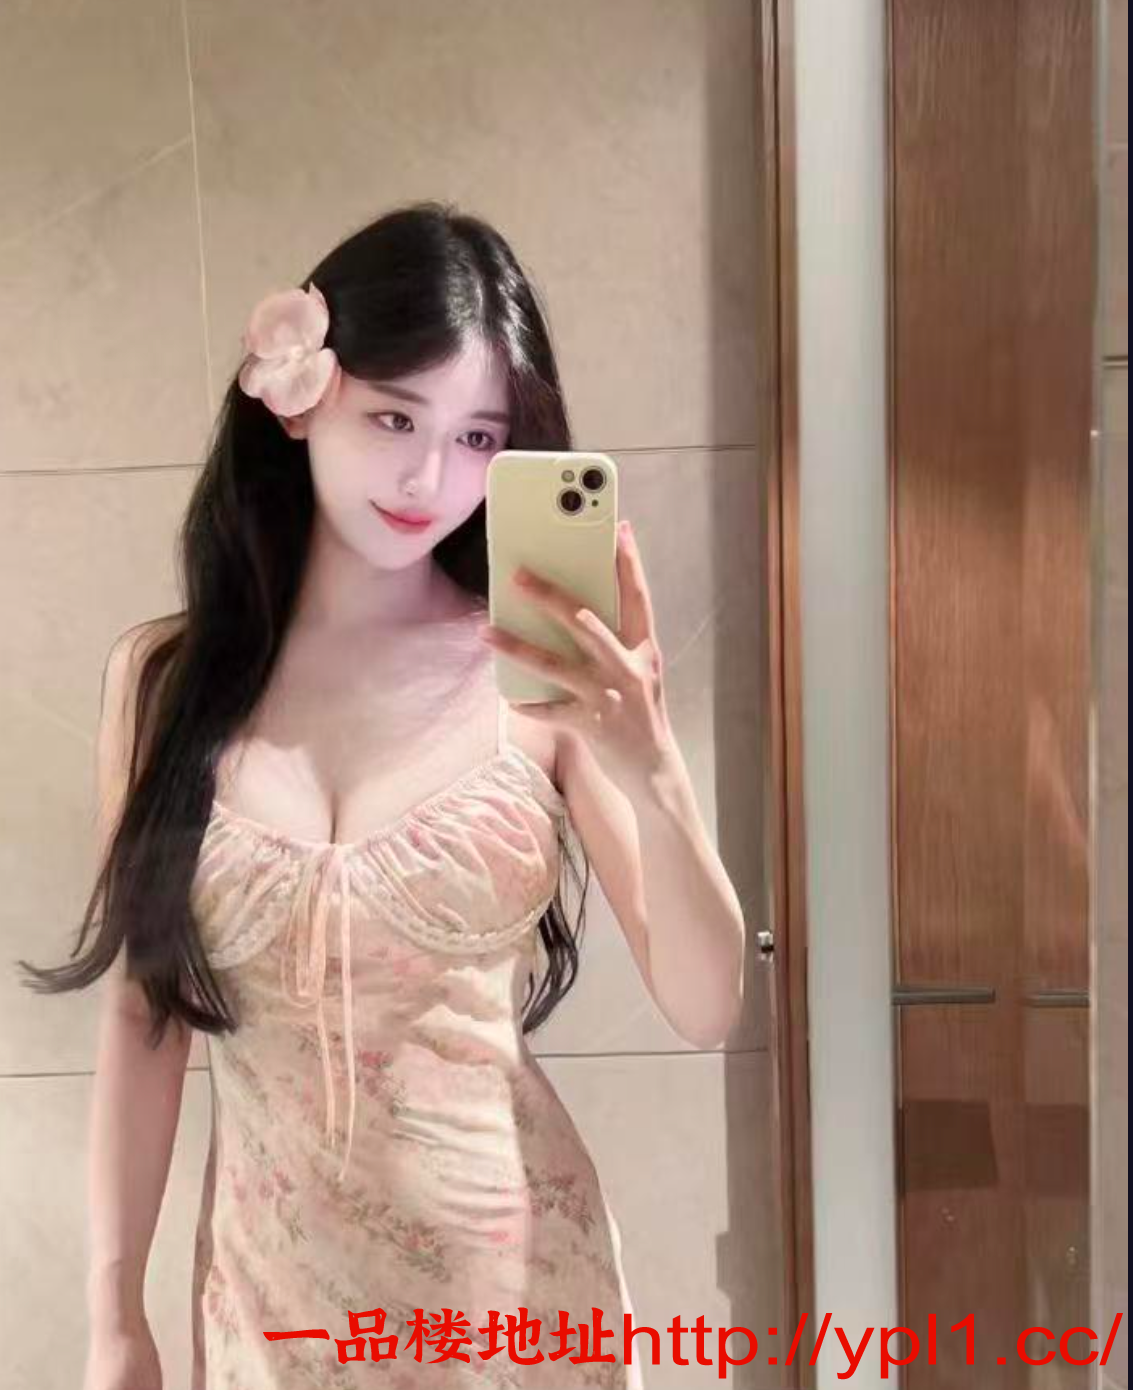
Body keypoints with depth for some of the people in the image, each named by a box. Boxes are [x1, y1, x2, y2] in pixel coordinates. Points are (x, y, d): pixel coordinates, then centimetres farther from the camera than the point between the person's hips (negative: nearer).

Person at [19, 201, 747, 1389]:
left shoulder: (546, 674, -12)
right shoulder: (166, 675, -7)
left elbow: (705, 1010, -12)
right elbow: (143, 1012, -1)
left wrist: (651, 771, -27)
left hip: (509, 1273, -1)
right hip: (270, 1290, 1)